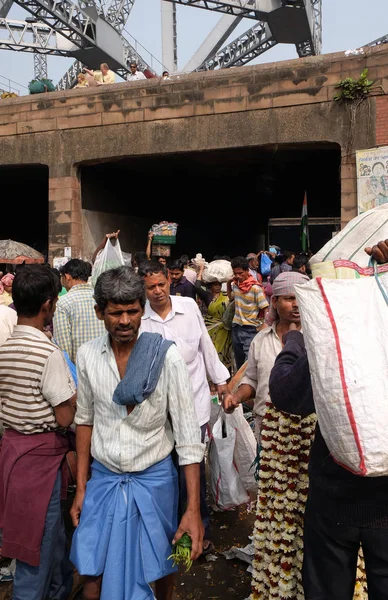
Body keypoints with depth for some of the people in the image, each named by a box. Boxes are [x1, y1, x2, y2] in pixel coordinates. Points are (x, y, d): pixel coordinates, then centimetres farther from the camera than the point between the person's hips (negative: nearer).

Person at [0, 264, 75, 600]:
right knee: (38, 538, 8)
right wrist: (75, 395, -1)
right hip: (42, 452, -8)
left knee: (52, 528, 25)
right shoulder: (49, 353, -21)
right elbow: (65, 417, -20)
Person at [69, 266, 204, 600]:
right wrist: (80, 487, 7)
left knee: (160, 567, 20)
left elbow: (187, 434, -15)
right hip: (103, 477, 2)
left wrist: (193, 509, -18)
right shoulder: (88, 355, -6)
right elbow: (86, 420, 6)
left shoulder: (166, 356, -17)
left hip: (154, 478, -1)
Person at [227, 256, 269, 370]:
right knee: (239, 363, 16)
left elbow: (265, 309, -13)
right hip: (236, 327, 7)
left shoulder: (255, 288, -15)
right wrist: (229, 283, 10)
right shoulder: (235, 284, 5)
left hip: (250, 329, -6)